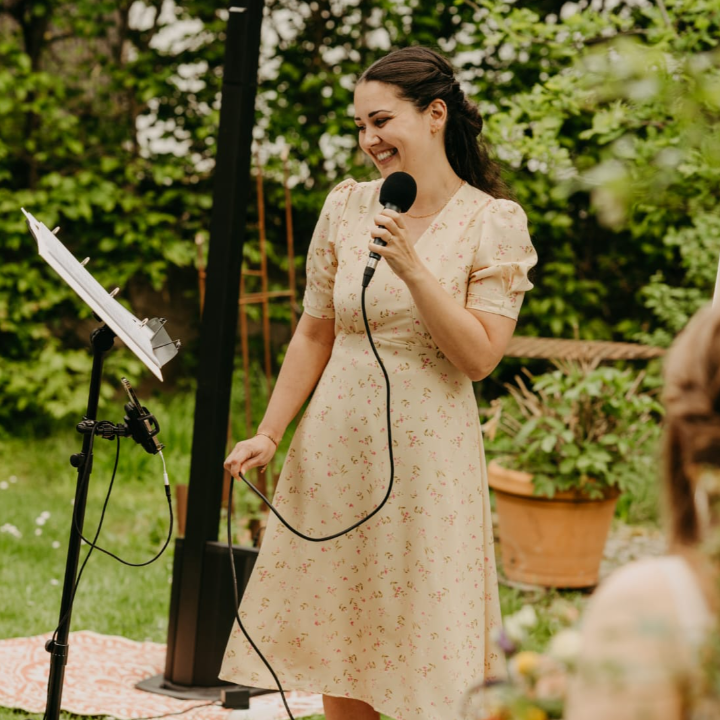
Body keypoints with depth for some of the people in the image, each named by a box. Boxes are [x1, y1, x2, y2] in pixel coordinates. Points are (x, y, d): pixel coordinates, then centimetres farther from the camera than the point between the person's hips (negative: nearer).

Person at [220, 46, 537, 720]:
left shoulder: (494, 222, -6)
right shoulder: (346, 207, 4)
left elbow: (479, 357, -12)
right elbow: (314, 335, 10)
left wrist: (413, 269, -19)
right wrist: (269, 433, 5)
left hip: (427, 454, -4)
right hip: (336, 445, 4)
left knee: (426, 635, 0)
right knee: (335, 636, 9)